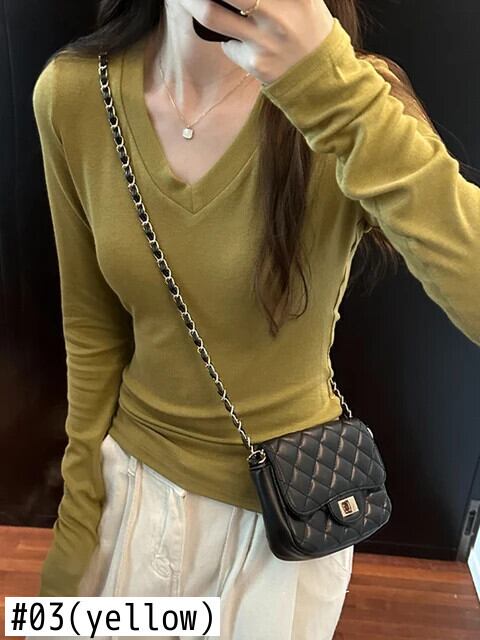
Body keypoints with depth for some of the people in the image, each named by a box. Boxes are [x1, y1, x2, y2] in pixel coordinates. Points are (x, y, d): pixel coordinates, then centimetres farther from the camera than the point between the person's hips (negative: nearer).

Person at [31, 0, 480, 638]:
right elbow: (92, 327, -3)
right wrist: (78, 519, 4)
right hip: (137, 481, 3)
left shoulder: (346, 96, -20)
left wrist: (334, 86, -41)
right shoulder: (71, 92, -12)